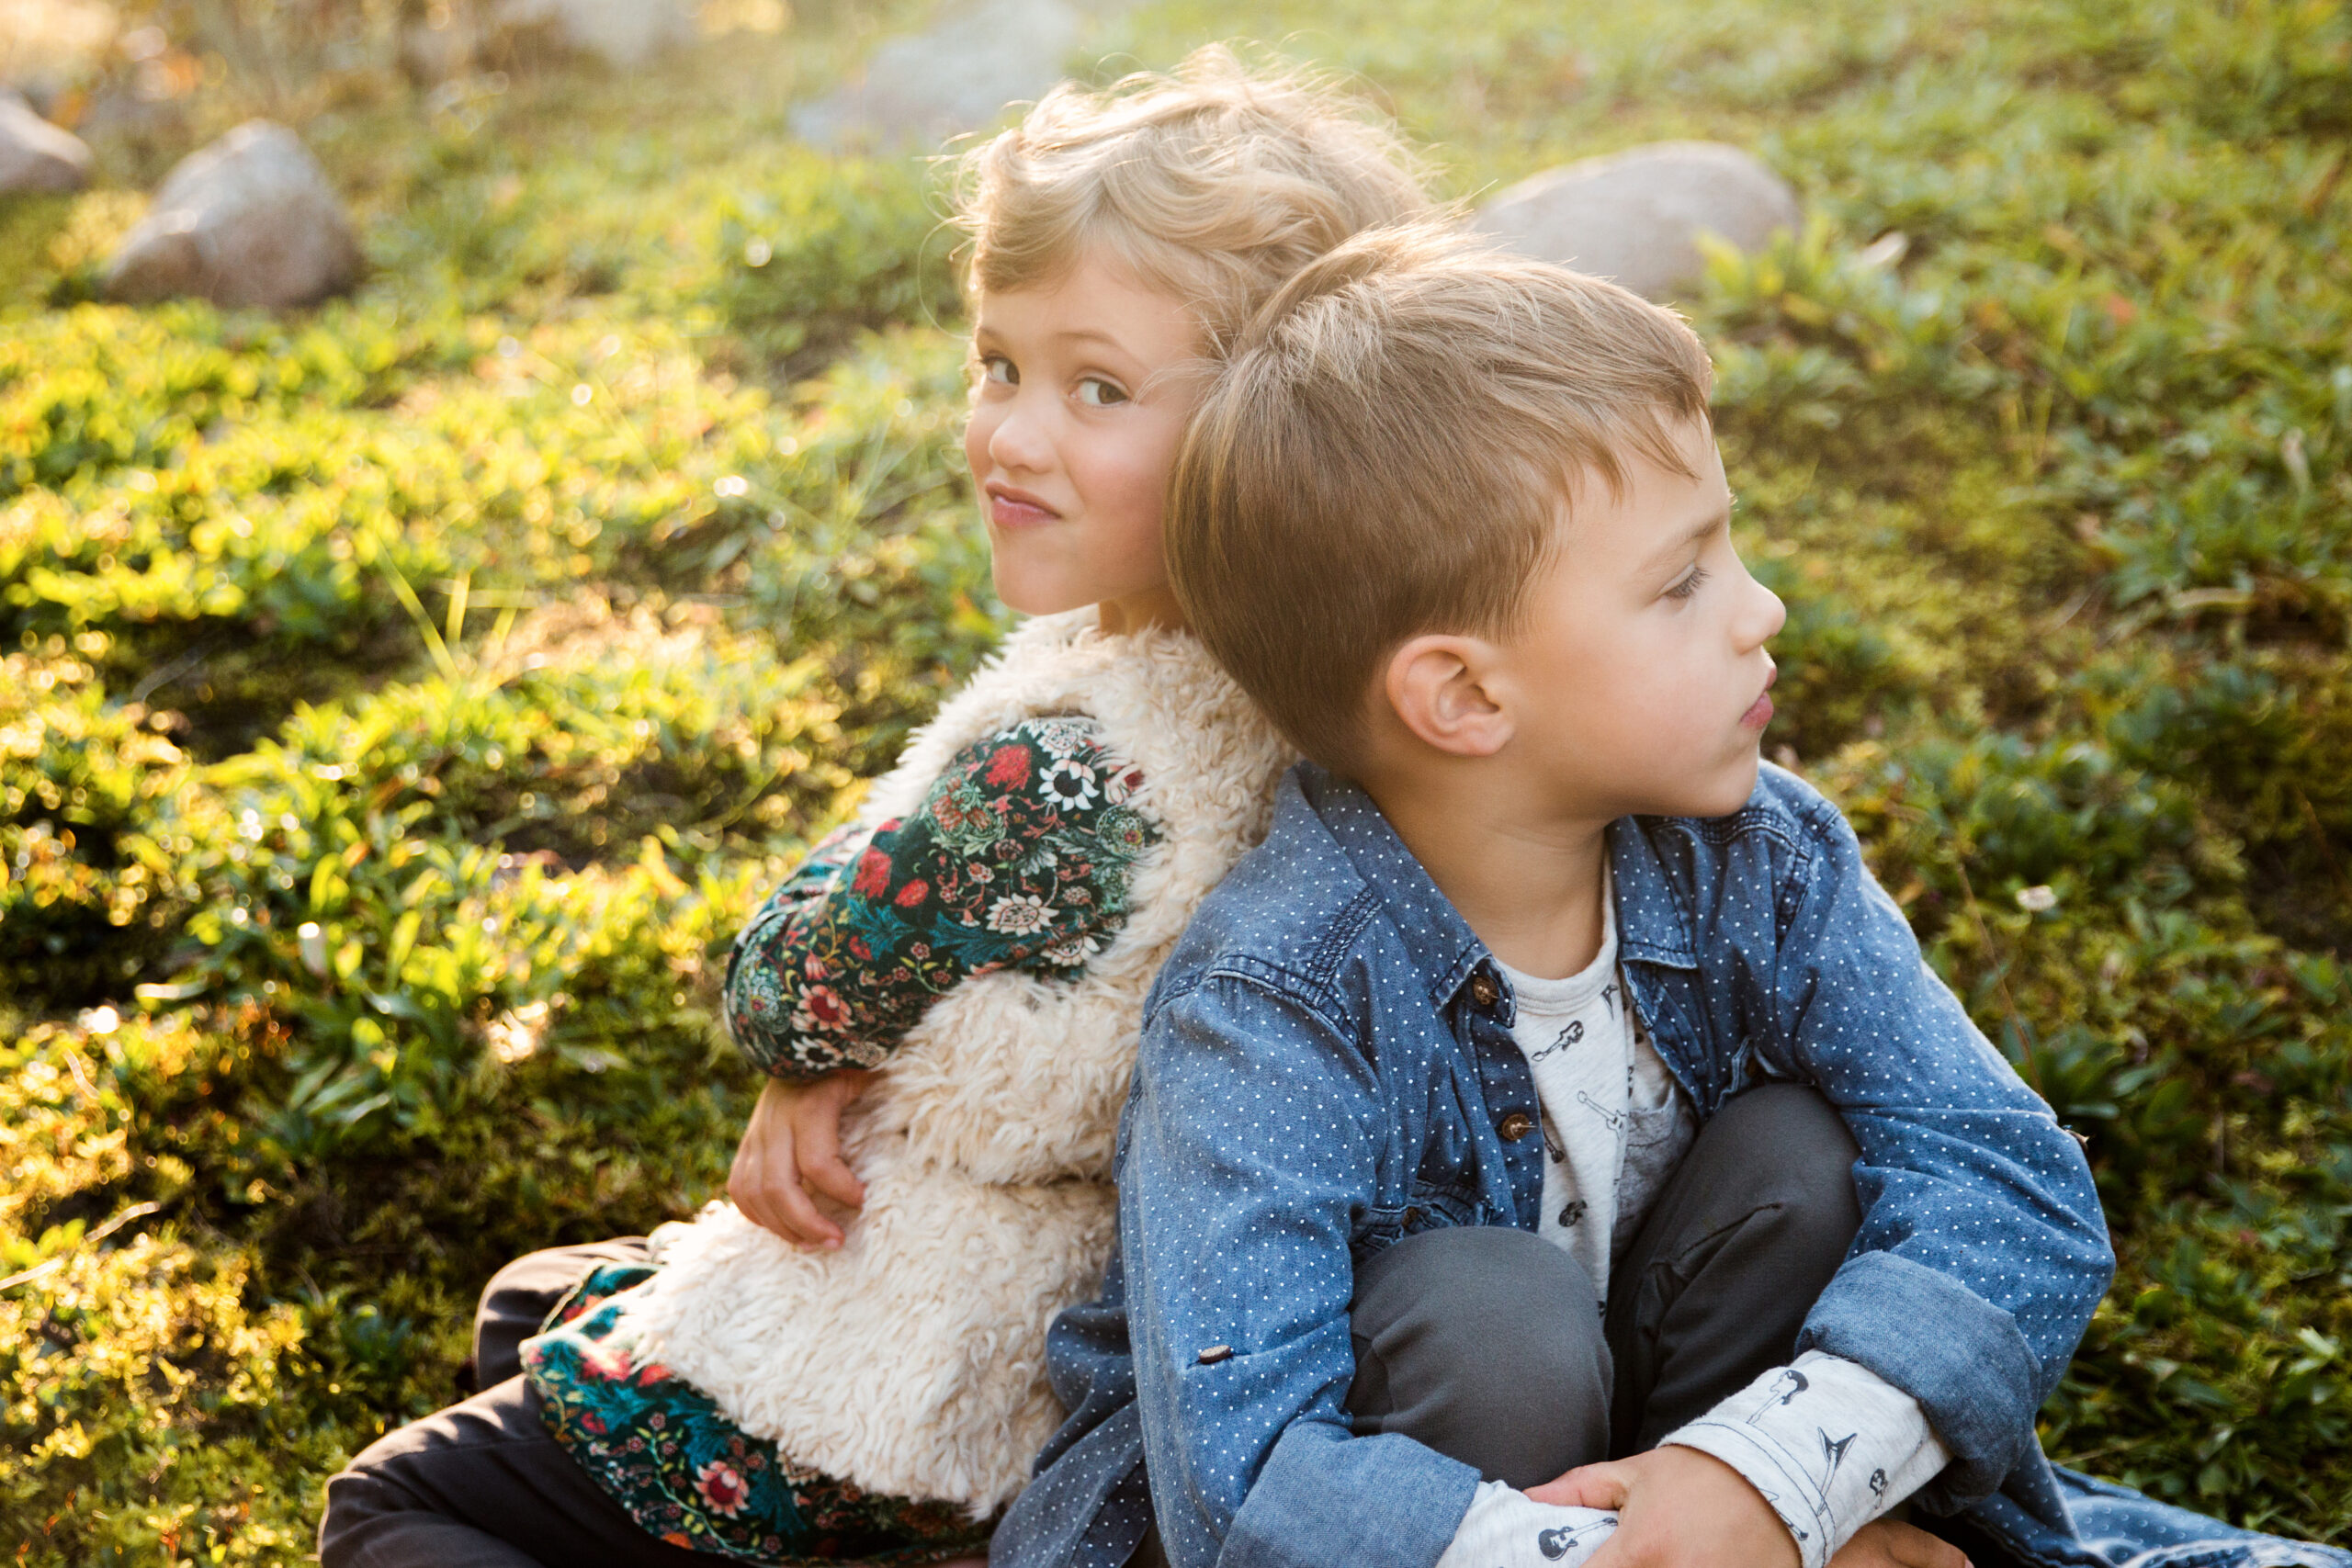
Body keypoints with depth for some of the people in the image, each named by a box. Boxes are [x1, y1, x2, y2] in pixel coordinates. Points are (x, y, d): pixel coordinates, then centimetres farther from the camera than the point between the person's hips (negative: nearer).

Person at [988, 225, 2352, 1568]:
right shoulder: (1275, 1006, -28)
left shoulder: (1757, 862, -13)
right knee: (1494, 1308, -33)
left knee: (1798, 1156, -20)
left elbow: (2018, 1191, -19)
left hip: (1659, 1435, 4)